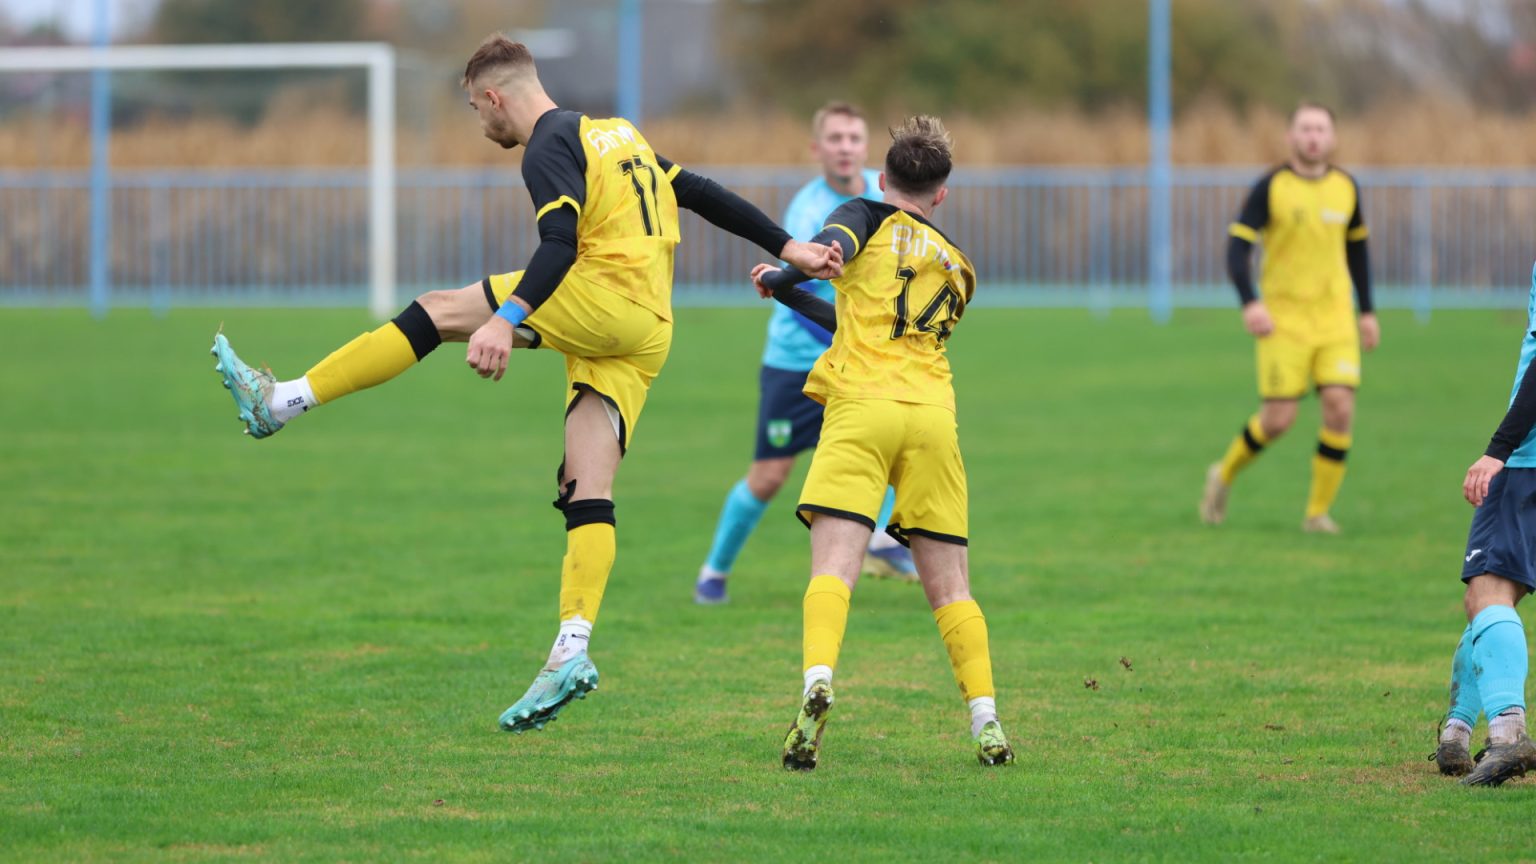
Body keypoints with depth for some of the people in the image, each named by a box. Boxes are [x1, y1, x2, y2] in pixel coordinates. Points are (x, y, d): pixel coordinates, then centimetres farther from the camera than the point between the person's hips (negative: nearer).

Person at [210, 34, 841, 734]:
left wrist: (507, 318, -32)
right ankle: (572, 650, -12)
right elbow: (700, 193, 26)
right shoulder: (617, 133, 24)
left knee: (442, 310, -5)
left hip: (605, 298, -9)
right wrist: (786, 247, 30)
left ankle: (284, 401, -8)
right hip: (646, 336, 9)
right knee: (587, 492, 0)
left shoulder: (549, 148, -5)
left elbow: (560, 245, -21)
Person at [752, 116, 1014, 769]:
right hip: (933, 415, 4)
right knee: (949, 585, 7)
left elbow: (834, 244, -11)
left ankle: (817, 683, -36)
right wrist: (790, 297, 40)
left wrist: (783, 277, 1)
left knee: (833, 567, -14)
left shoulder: (867, 217, 14)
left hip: (861, 405, -4)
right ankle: (986, 722, -3)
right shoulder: (957, 267, 29)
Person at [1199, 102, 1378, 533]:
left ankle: (1318, 511, 2)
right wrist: (1250, 303, -26)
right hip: (1283, 318, -3)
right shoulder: (1271, 187, -7)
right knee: (1280, 417, -7)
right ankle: (1225, 475, 22)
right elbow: (1237, 247, -11)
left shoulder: (1345, 187, 6)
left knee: (1340, 408, -11)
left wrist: (1367, 311, 17)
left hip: (1335, 319, 4)